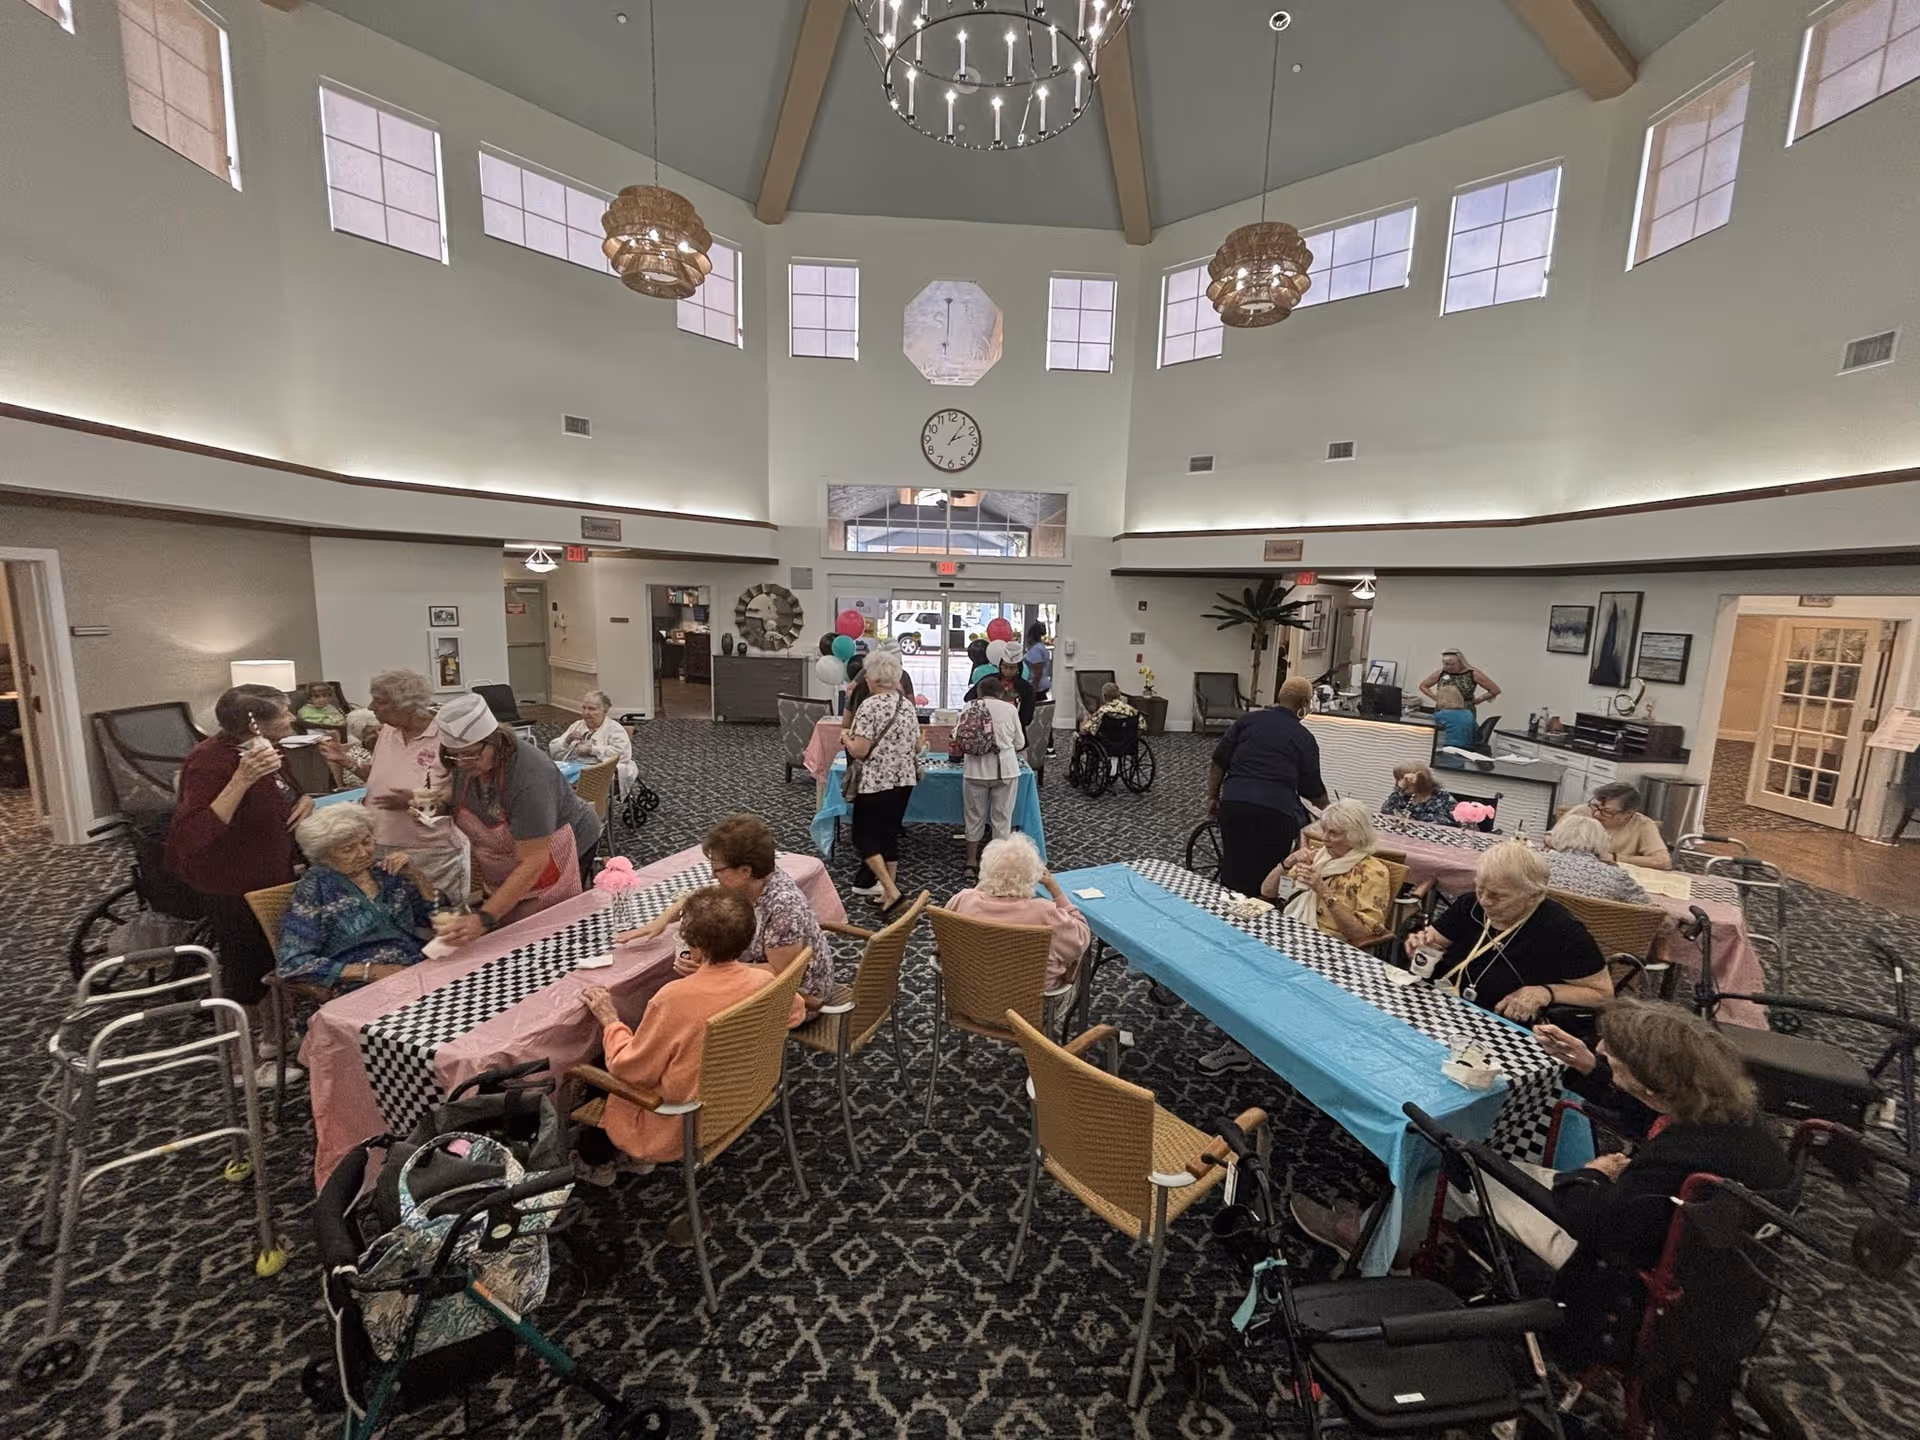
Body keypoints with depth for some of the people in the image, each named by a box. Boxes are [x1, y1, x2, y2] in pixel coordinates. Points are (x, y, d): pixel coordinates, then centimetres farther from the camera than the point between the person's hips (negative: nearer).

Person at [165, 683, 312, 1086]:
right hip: (234, 889, -9)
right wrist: (242, 780, -44)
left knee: (276, 965, 23)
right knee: (245, 975, 8)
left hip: (270, 879, 9)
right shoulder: (213, 761, -28)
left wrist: (305, 798, -6)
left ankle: (273, 1038, 43)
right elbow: (190, 837, -37)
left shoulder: (261, 750, -2)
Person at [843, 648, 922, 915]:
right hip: (904, 781, 7)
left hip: (875, 782, -7)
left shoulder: (870, 706, -16)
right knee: (890, 834, 15)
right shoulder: (908, 705, 6)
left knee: (864, 836, 6)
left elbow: (859, 750, -19)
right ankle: (888, 893, 20)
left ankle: (892, 891, -3)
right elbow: (917, 746, 11)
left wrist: (845, 738, 0)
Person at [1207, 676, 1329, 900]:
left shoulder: (1249, 719, 12)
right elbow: (1313, 790, 12)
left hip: (1235, 803, 2)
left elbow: (1219, 762, 9)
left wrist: (1212, 797, 18)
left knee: (1233, 872, 12)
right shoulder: (1304, 738, 8)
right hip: (1277, 811, -2)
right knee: (1267, 878, 11)